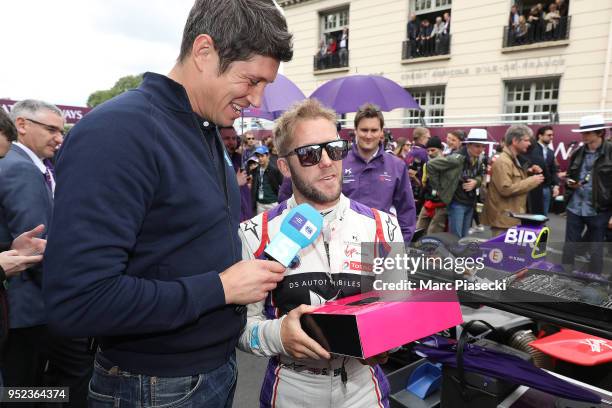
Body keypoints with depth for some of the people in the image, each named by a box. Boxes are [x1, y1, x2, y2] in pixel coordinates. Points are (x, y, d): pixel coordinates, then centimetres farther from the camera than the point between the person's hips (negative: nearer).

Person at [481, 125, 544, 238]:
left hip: (513, 217, 11)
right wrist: (532, 181, -19)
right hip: (504, 218, -11)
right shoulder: (502, 162, -17)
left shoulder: (514, 159, 16)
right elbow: (506, 189, -26)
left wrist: (528, 173, 10)